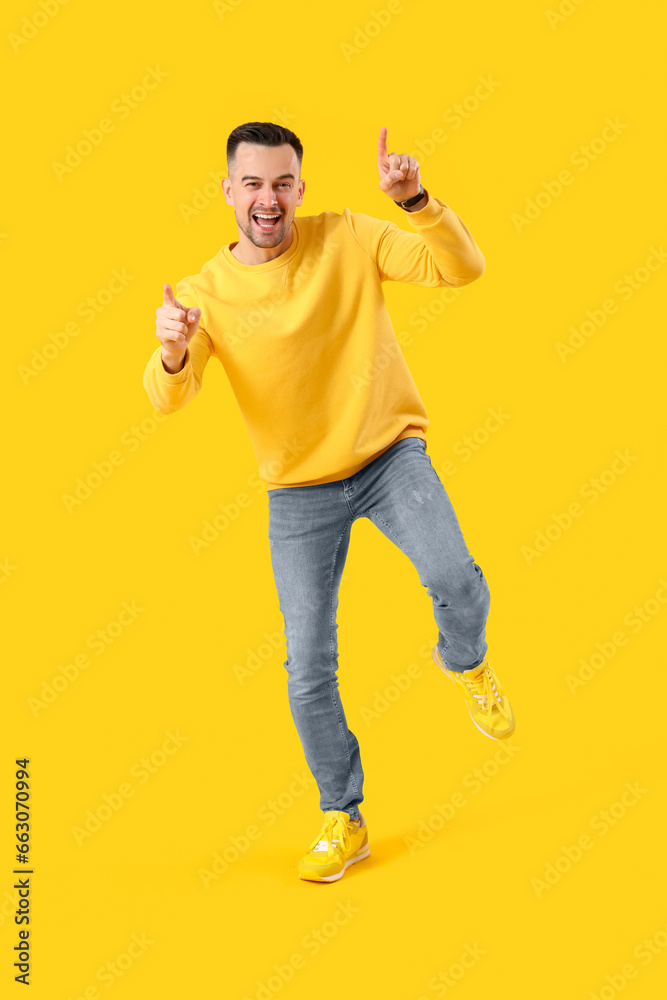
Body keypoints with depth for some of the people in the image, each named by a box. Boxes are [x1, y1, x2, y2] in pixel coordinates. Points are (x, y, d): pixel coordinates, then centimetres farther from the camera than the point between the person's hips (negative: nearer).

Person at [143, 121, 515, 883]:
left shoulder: (347, 238, -7)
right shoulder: (206, 291, -5)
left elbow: (462, 268, -15)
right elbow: (168, 399, -17)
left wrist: (415, 201, -31)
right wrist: (171, 350, -39)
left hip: (388, 453, -1)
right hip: (299, 489, 2)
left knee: (455, 580, -29)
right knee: (308, 670, 2)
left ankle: (464, 663, 10)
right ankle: (343, 820, 25)